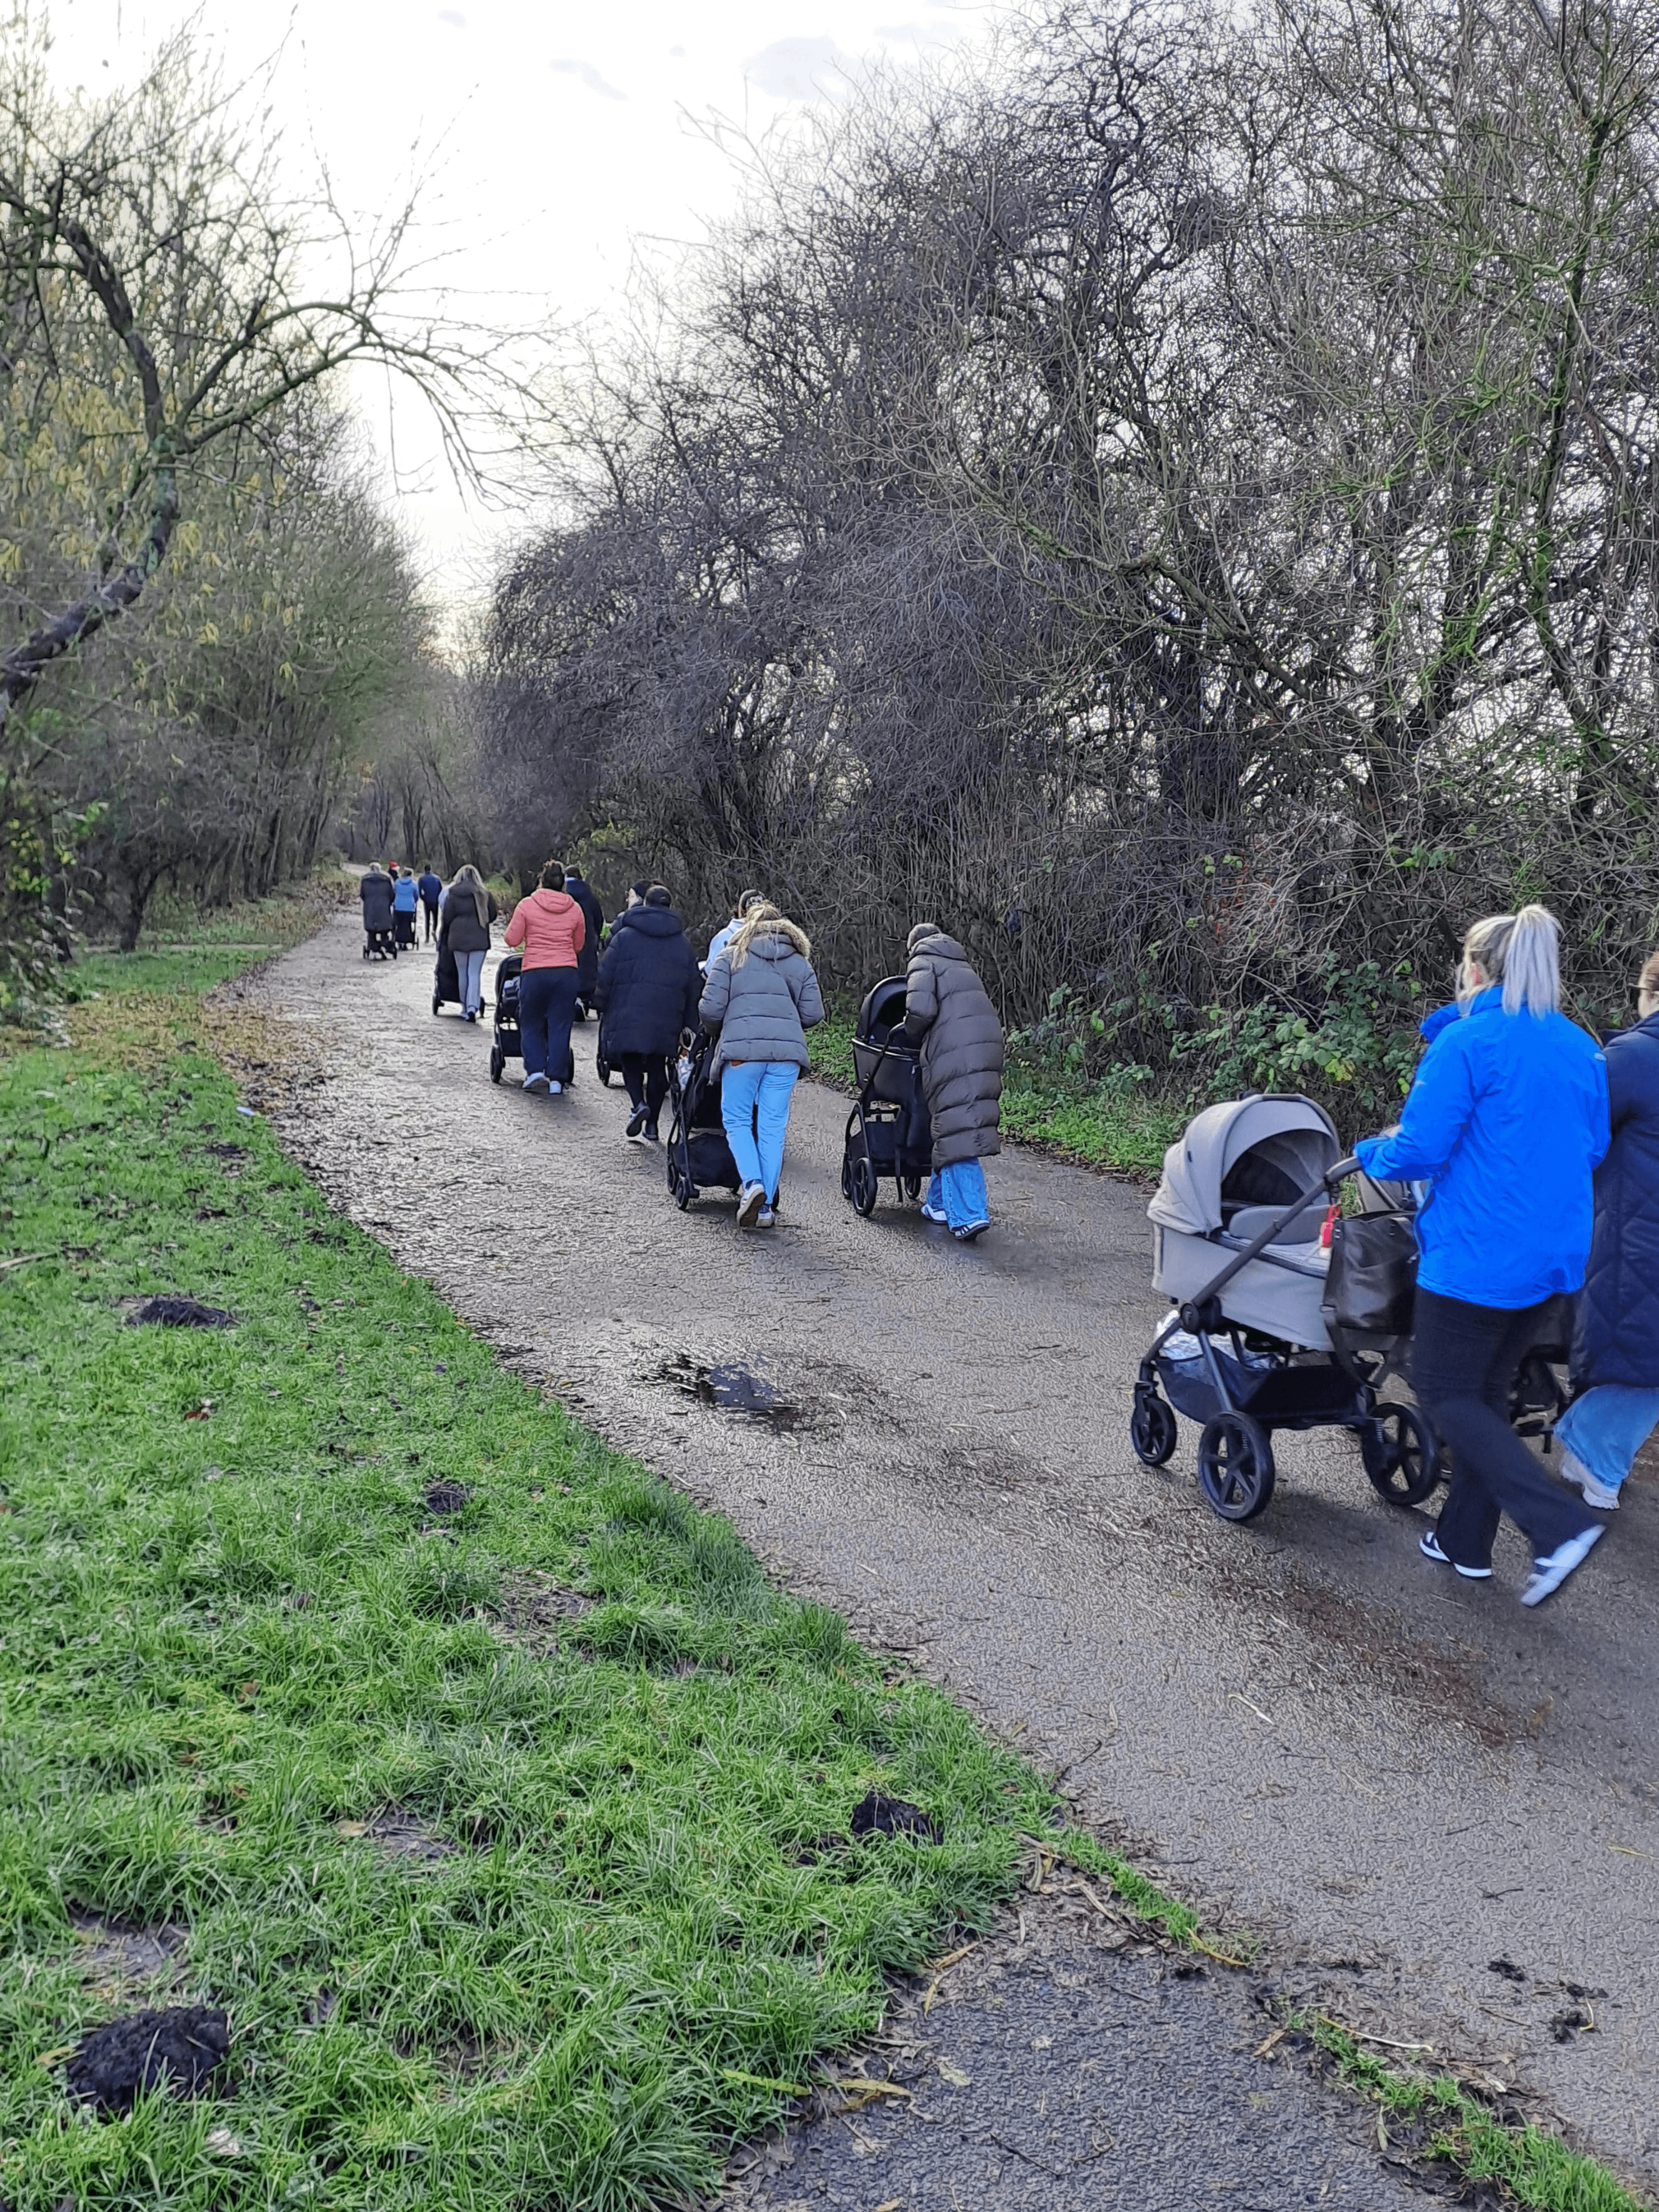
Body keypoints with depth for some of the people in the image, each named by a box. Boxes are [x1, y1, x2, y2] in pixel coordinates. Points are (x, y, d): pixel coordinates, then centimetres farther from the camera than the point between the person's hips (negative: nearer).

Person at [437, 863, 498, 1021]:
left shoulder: (452, 894, 0)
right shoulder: (484, 894, 0)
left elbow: (446, 918, 2)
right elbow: (493, 915, 8)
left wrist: (443, 937, 16)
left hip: (458, 937, 1)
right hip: (479, 939, -1)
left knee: (462, 974, 11)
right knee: (475, 974, -2)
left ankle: (465, 1008, 18)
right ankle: (473, 1007, -17)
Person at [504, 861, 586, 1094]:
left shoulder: (527, 905, -2)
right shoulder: (574, 909, 5)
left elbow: (513, 939, 0)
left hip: (535, 972, -2)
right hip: (567, 972, 2)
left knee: (531, 1024, 14)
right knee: (560, 1027, 6)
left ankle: (535, 1071, 1)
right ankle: (556, 1079, 5)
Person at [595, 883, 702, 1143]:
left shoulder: (625, 936, 2)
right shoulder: (683, 942, 12)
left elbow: (606, 975, 0)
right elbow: (694, 985, 13)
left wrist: (602, 1005, 13)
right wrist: (688, 1022, 18)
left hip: (628, 1012, -2)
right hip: (666, 1019, 2)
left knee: (630, 1061, 10)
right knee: (658, 1066, 10)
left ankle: (639, 1104, -17)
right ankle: (652, 1127, 11)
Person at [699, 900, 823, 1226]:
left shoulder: (732, 957, 10)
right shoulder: (800, 963, 18)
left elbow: (710, 1009, 2)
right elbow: (813, 1013, 10)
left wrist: (715, 1029, 23)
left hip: (743, 1047, -2)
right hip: (788, 1051, 3)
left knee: (737, 1119, 9)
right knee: (773, 1127, 6)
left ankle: (752, 1183, -13)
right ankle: (765, 1206, 6)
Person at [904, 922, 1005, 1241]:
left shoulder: (923, 963, 6)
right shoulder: (964, 967, 30)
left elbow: (921, 1009, -11)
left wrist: (910, 1038, 8)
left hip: (956, 1057, -7)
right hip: (988, 1050, 7)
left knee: (955, 1134, -9)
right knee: (952, 1132, 17)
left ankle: (968, 1215, -17)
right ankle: (942, 1204, 25)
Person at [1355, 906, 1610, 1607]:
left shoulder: (1466, 1043, -15)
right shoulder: (1582, 1049, 8)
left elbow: (1417, 1151, -17)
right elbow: (1590, 1148, 18)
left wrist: (1369, 1154, 5)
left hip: (1475, 1257, -7)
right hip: (1551, 1259, 8)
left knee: (1445, 1393, 5)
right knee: (1484, 1393, 18)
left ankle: (1559, 1526, -7)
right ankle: (1465, 1542, 25)